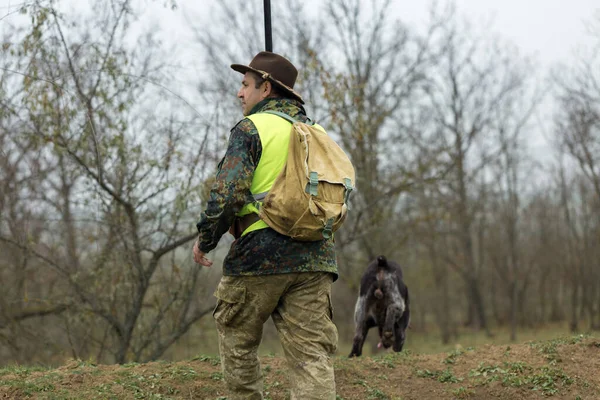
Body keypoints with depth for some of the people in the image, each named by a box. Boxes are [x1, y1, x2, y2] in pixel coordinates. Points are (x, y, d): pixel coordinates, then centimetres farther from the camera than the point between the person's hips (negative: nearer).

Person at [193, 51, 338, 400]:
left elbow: (228, 192, -13)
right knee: (312, 354, 0)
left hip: (260, 256, -5)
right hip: (315, 259, 5)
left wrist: (205, 238, 0)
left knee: (237, 339, 15)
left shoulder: (251, 128, -4)